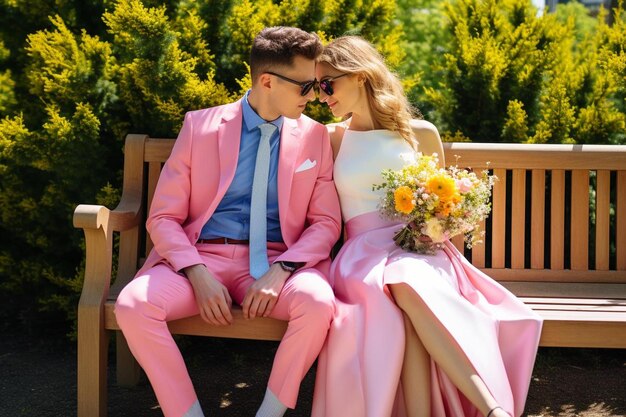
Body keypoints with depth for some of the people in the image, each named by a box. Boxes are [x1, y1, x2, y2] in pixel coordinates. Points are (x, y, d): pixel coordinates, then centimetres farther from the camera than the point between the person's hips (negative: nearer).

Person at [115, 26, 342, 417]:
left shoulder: (315, 137, 5)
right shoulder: (200, 126, 1)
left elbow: (326, 222, 5)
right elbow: (164, 217, 1)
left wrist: (281, 271, -14)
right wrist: (198, 274, -17)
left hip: (277, 260, 0)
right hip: (201, 256, 0)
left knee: (318, 302, -32)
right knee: (133, 304, -27)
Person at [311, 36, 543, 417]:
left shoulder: (421, 134, 11)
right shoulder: (332, 138, 14)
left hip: (419, 247, 0)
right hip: (364, 253, 0)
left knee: (408, 284, -39)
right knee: (398, 290, -38)